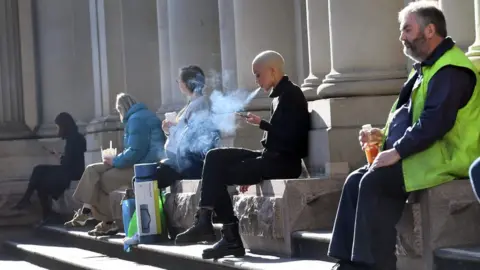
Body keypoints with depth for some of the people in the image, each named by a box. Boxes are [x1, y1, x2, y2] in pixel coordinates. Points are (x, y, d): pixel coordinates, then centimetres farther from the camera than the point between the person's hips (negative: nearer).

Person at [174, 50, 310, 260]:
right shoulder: (280, 95, 19)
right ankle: (204, 221, -13)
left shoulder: (291, 94, -11)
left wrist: (261, 123, -14)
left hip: (284, 161, -10)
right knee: (215, 157, -3)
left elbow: (289, 135, -20)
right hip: (272, 157, 10)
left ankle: (232, 238, -6)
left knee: (219, 174, -12)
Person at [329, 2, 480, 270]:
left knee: (374, 182, -24)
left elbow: (436, 121, -25)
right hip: (426, 154, 10)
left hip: (445, 158, -10)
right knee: (356, 181, -1)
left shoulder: (450, 70, -14)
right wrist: (384, 136, 8)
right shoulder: (427, 67, 20)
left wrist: (397, 151, -22)